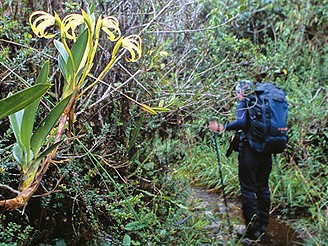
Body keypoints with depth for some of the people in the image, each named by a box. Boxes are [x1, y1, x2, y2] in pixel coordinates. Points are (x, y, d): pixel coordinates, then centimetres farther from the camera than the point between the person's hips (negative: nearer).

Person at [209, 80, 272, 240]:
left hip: (249, 149, -6)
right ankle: (263, 225, 26)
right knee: (263, 188, 16)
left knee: (248, 189, 1)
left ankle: (252, 230, 4)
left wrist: (221, 128, -19)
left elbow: (242, 122, -24)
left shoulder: (243, 103, -5)